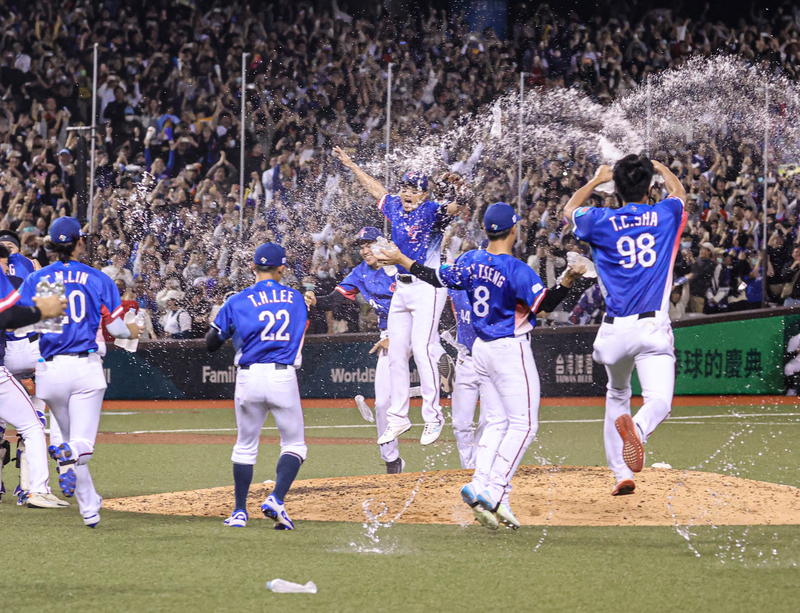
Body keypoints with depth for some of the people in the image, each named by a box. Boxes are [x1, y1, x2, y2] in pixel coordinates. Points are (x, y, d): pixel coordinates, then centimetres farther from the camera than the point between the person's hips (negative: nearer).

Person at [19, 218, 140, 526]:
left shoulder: (36, 279, 4)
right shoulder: (97, 279, 3)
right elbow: (115, 327, 3)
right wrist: (131, 331, 25)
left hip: (50, 369, 2)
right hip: (86, 367, -2)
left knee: (70, 438, 18)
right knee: (83, 444, -5)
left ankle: (90, 508, 14)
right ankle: (68, 455, -42)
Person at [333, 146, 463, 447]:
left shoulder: (431, 211, -11)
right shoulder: (395, 208, 10)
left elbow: (450, 209, -33)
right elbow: (375, 188, 27)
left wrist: (455, 204, -56)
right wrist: (351, 165, 36)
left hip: (428, 287, -8)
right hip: (402, 288, 8)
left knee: (422, 348, -16)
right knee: (396, 352, 9)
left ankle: (433, 417, -13)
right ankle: (398, 417, 17)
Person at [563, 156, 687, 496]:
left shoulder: (601, 222, 3)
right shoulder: (664, 216, 4)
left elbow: (569, 210, 27)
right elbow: (680, 193, 30)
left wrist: (596, 180, 39)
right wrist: (661, 168, 48)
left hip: (614, 329, 2)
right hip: (653, 328, -2)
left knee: (617, 395, 24)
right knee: (659, 402, -10)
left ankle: (622, 474, 16)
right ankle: (638, 428, -46)